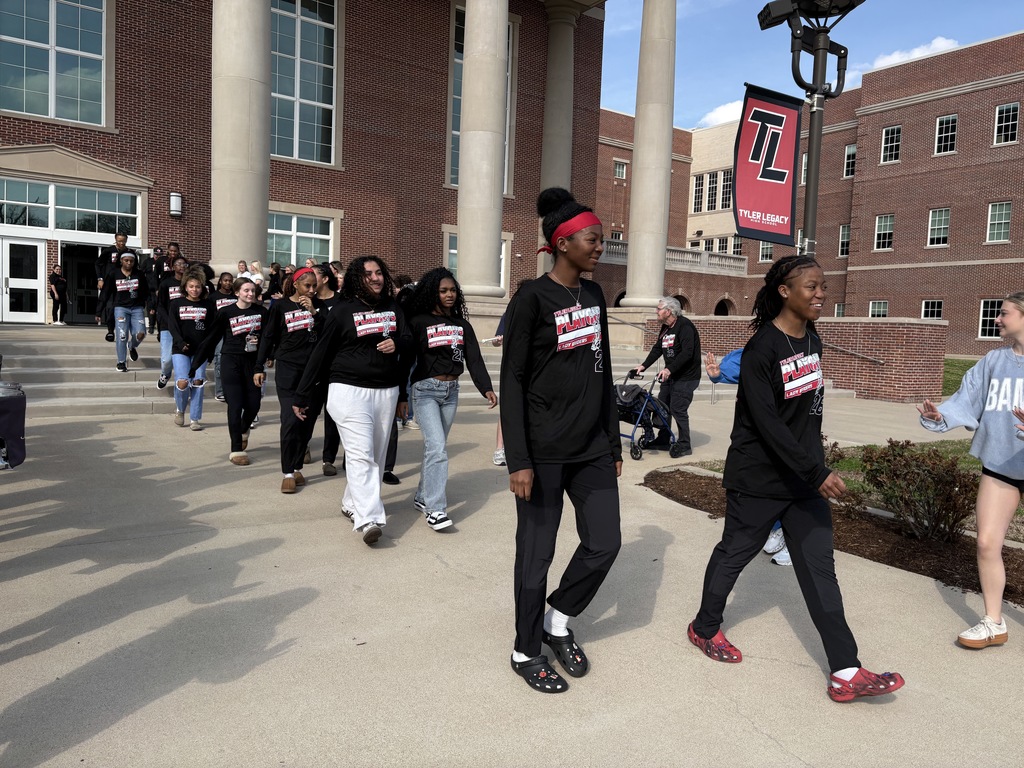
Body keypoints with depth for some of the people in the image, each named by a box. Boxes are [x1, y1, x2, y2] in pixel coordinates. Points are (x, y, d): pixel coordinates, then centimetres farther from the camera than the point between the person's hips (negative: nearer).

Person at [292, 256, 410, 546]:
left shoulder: (394, 309, 10)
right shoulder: (343, 310, -2)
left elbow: (408, 341, 15)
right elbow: (321, 353, 1)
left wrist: (397, 343, -12)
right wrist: (302, 396, 2)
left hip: (387, 391, 5)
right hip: (350, 390, -5)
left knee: (377, 455, 9)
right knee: (361, 455, -14)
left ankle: (352, 504, 25)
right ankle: (369, 519, -20)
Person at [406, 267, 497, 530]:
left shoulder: (462, 325, 8)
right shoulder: (419, 322, -6)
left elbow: (474, 359, 2)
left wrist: (486, 387, -10)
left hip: (451, 390, 5)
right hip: (426, 390, -5)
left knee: (434, 447, 14)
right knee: (437, 448, -14)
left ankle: (422, 497, 27)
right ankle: (435, 509, -10)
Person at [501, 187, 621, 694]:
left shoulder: (594, 295, 10)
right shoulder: (531, 299, -11)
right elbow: (511, 382, -12)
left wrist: (614, 443, 16)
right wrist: (518, 459, -16)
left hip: (592, 449, 7)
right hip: (543, 452, -7)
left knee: (605, 543, 7)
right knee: (536, 554, 4)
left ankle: (558, 624, 31)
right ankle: (526, 652, 25)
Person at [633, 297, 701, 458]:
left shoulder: (685, 326, -19)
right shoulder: (665, 328, 11)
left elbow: (687, 353, -28)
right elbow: (657, 349, 12)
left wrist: (669, 369, -34)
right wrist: (644, 365, 2)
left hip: (686, 377, -9)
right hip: (670, 375, 9)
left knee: (678, 409, -8)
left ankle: (684, 445, 4)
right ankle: (663, 439, 26)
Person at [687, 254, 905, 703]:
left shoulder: (812, 341, 6)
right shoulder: (761, 349, -18)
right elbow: (767, 423, -24)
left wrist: (814, 467, 17)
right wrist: (816, 473, -27)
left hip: (804, 476, 7)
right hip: (758, 477, -7)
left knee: (819, 567, 4)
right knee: (734, 554, 10)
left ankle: (845, 673, 6)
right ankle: (705, 628, 32)